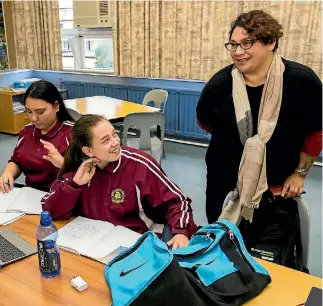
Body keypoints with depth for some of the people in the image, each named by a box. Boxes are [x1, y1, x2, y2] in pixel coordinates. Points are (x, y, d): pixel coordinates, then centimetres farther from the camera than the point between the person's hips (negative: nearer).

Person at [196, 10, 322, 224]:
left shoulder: (302, 80, -18)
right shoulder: (219, 83, -16)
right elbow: (204, 122, 5)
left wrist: (300, 173, -1)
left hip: (278, 189, -1)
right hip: (225, 187, 1)